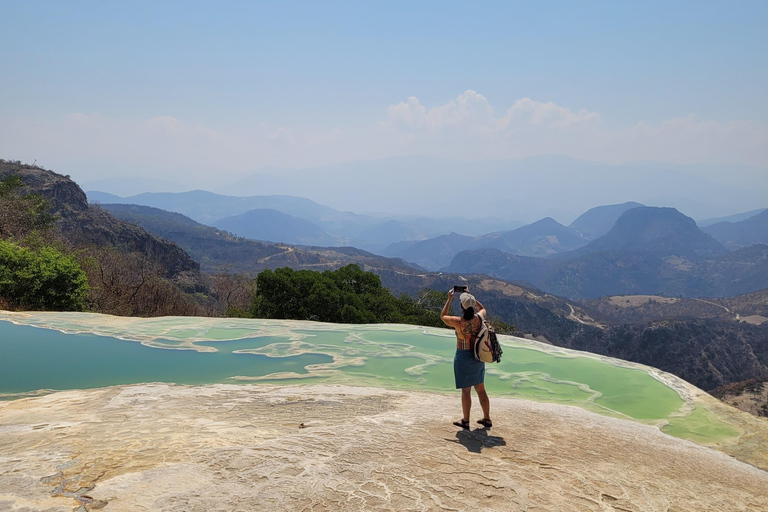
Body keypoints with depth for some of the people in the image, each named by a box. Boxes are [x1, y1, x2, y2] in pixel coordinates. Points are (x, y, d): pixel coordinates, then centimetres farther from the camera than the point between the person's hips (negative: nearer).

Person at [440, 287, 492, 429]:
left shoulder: (458, 322, -20)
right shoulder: (479, 318, -7)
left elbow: (443, 316, 1)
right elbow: (482, 308, 19)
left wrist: (449, 299, 7)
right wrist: (471, 296, 17)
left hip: (463, 357, -5)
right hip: (478, 357, 5)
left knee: (466, 390, 5)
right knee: (480, 389, 16)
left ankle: (465, 421, 17)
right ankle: (487, 419, 24)